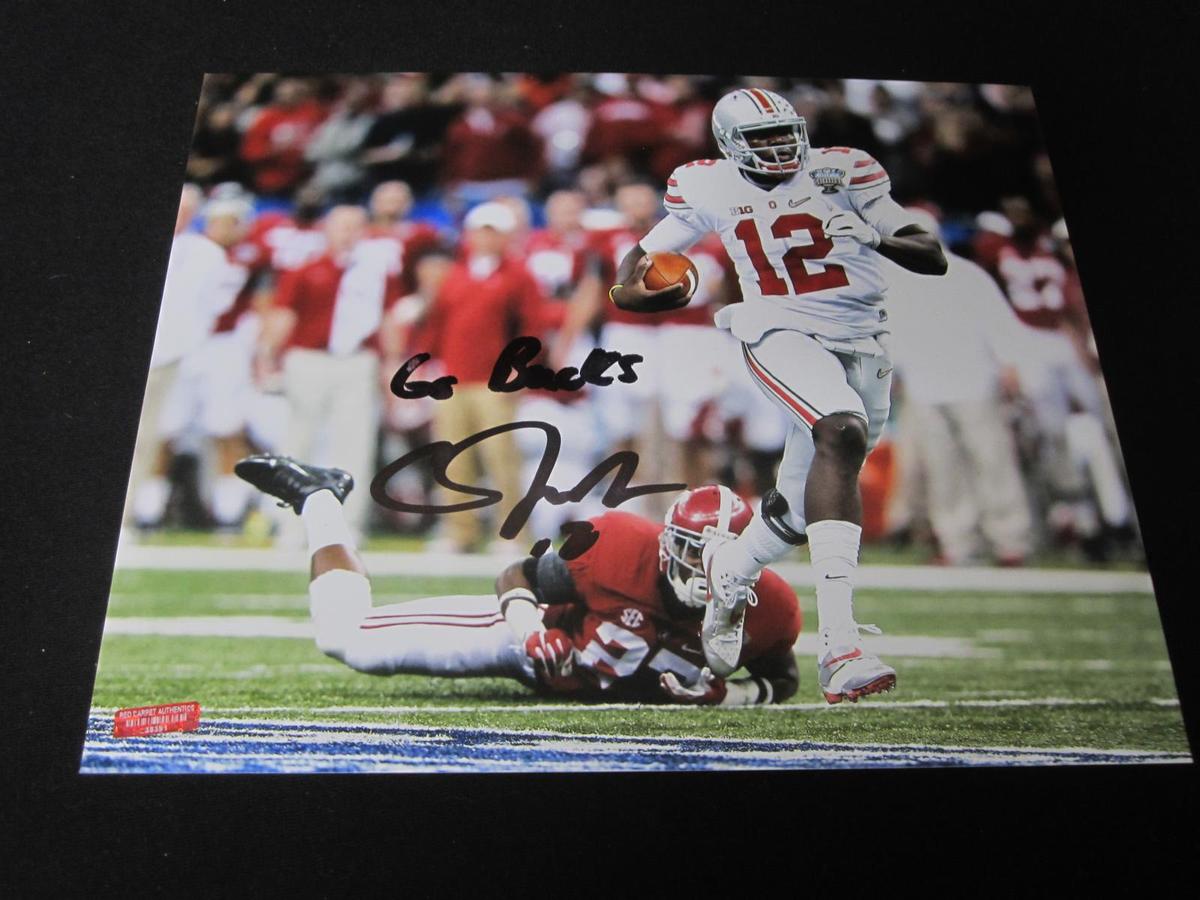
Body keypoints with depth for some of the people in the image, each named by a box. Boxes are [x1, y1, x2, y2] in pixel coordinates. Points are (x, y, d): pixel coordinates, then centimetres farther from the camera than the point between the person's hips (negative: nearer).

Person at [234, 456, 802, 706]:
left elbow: (783, 680, -2)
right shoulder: (621, 546, -32)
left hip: (595, 688, 4)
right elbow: (520, 575, -16)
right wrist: (528, 622, -36)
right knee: (348, 636, -4)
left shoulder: (765, 611, -23)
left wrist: (724, 694, -22)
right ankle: (318, 496, 21)